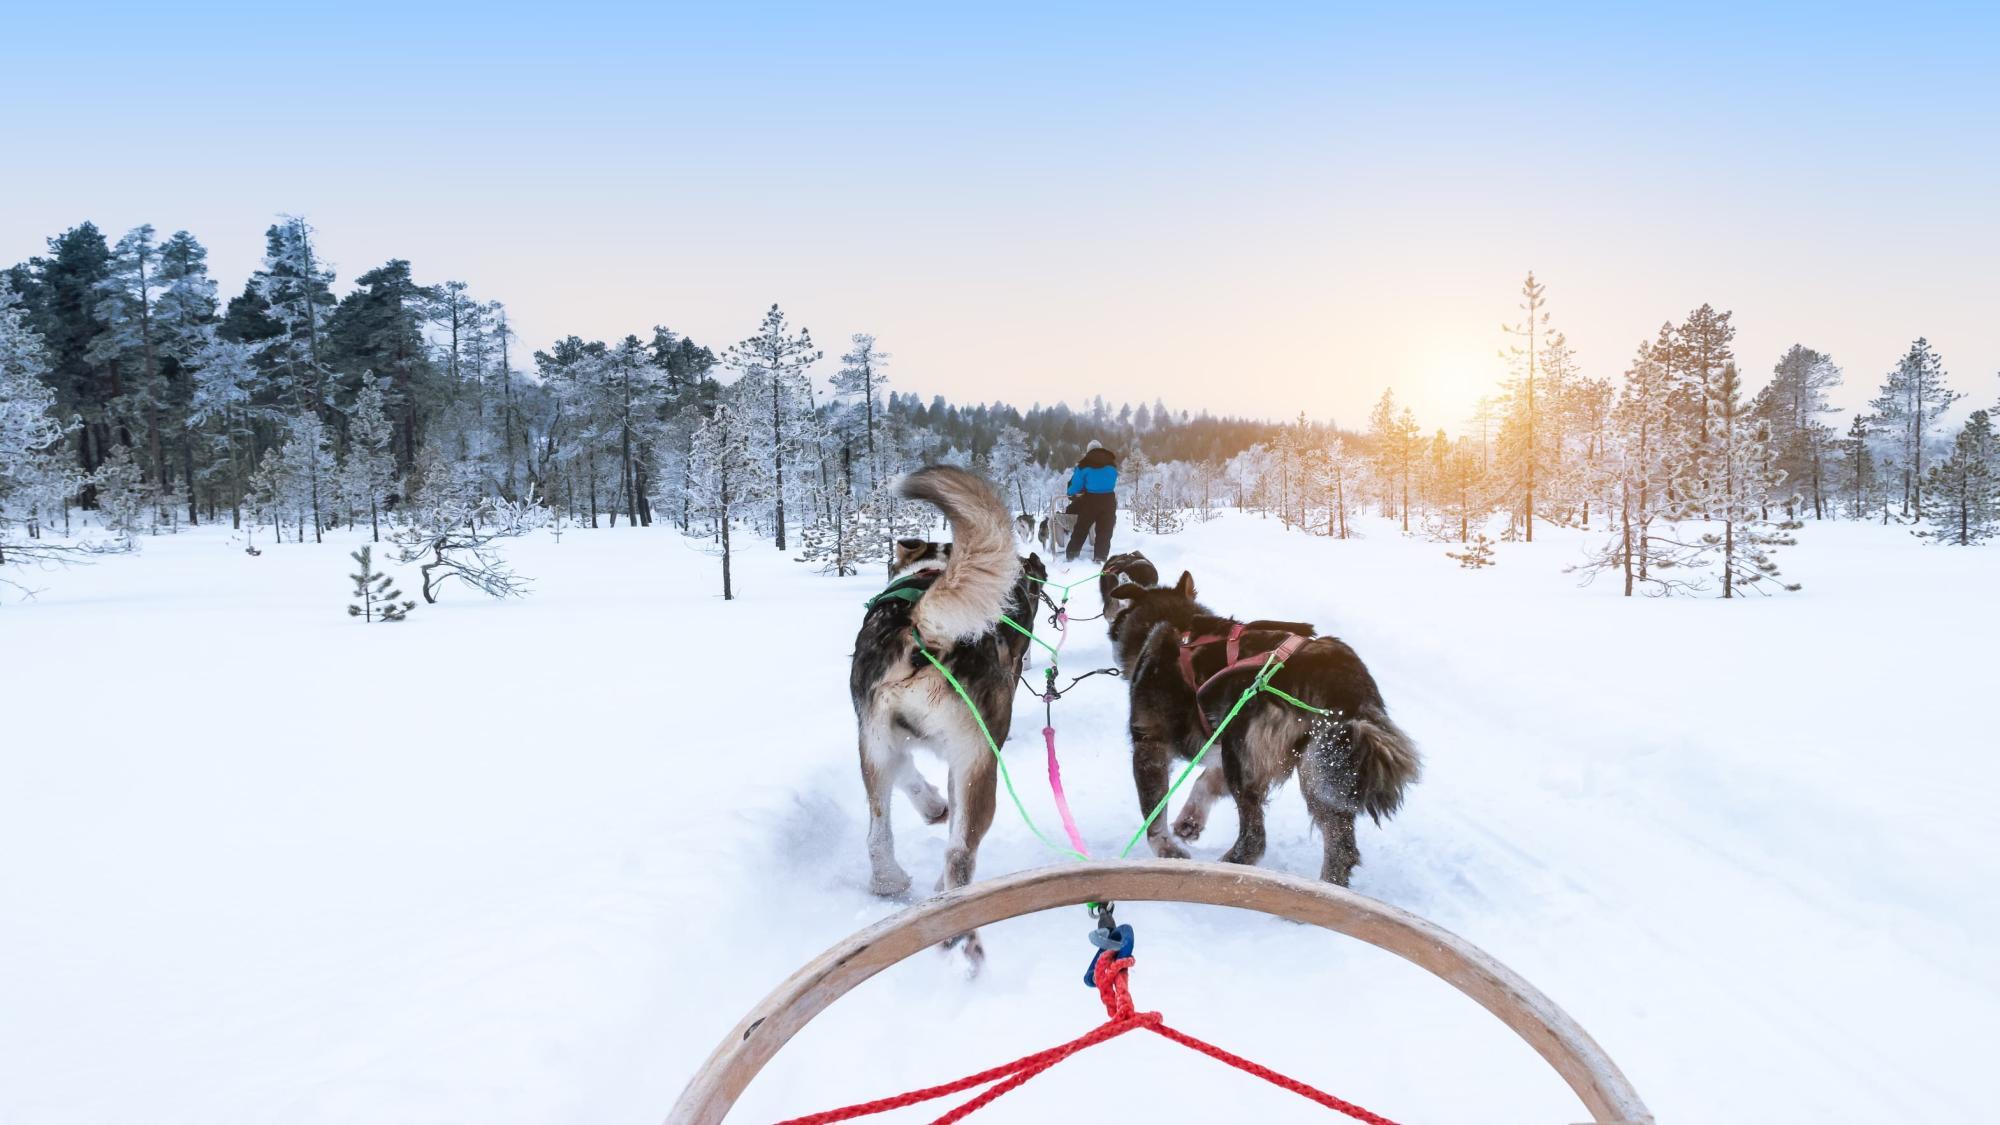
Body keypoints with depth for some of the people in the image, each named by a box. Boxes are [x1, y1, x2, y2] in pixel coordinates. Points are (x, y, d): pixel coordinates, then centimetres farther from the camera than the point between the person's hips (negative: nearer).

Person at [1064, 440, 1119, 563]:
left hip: (1091, 499, -2)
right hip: (1108, 499, 2)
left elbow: (1076, 484, 0)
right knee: (1104, 531, 5)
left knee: (1081, 529, 8)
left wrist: (1071, 493, 20)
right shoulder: (1111, 462, 9)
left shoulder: (1085, 463, -1)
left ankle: (1071, 556, 9)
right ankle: (1100, 558, -1)